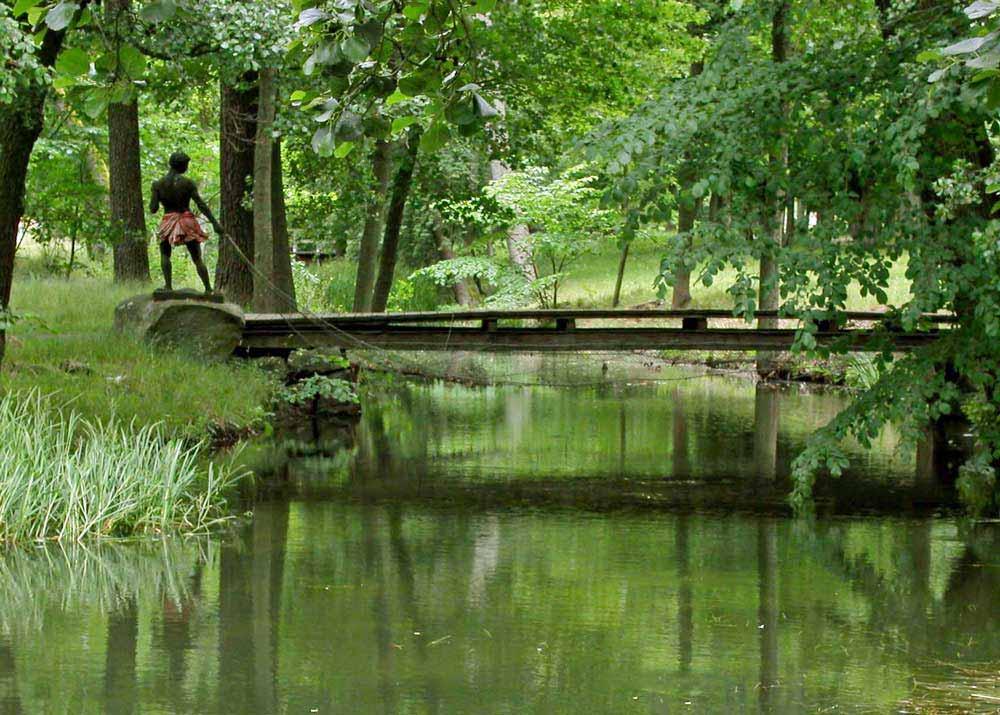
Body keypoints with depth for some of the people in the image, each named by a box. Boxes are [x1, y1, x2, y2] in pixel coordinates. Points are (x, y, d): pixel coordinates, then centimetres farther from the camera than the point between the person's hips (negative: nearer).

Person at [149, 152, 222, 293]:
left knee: (165, 254, 21)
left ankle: (169, 285, 5)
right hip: (188, 221, -1)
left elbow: (153, 209, -1)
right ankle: (208, 288, 3)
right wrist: (215, 223, -9)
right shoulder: (187, 183, -7)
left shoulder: (158, 184, -3)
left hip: (169, 222, 1)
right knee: (197, 259, 8)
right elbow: (201, 205, -11)